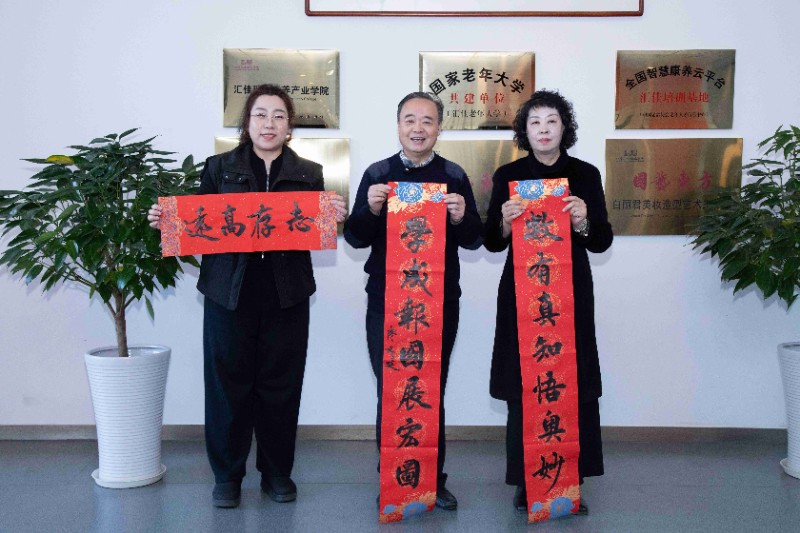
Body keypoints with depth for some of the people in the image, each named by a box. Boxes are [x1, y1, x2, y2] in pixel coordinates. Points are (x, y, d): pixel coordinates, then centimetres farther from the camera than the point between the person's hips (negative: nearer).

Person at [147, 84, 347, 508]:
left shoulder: (309, 174, 10)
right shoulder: (219, 168, 7)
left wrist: (335, 217, -15)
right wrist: (166, 220, -14)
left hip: (286, 294, 1)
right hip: (229, 293, 0)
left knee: (280, 385, 6)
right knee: (228, 382, 4)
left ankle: (277, 472, 23)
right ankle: (227, 474, 20)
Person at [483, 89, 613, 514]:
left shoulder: (585, 175, 5)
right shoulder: (508, 175, 3)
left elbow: (602, 243, 3)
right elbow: (492, 244, 4)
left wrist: (584, 222, -17)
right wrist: (505, 222, -17)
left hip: (571, 292, 1)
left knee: (574, 385, -3)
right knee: (523, 387, -1)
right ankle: (525, 482, 12)